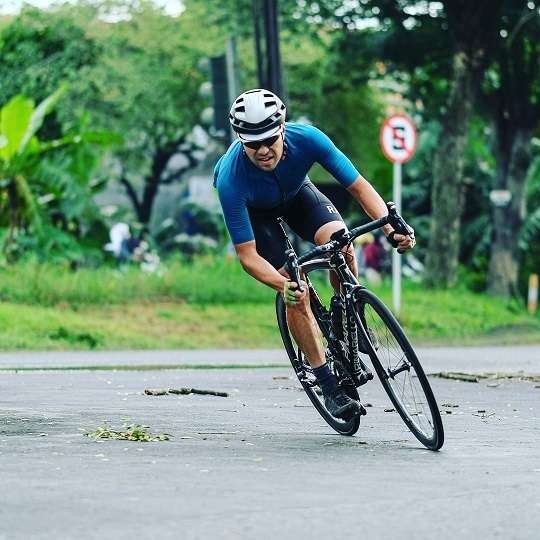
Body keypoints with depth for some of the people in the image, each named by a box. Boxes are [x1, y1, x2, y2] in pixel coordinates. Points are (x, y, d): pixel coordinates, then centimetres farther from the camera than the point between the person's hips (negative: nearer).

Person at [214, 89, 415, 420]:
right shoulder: (230, 178, -39)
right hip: (253, 208, -2)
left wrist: (391, 228, -43)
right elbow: (247, 255, -35)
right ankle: (329, 386, -3)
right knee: (296, 292, -16)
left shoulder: (306, 139, -35)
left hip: (295, 191, 2)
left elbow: (359, 186, -27)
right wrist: (283, 286, -52)